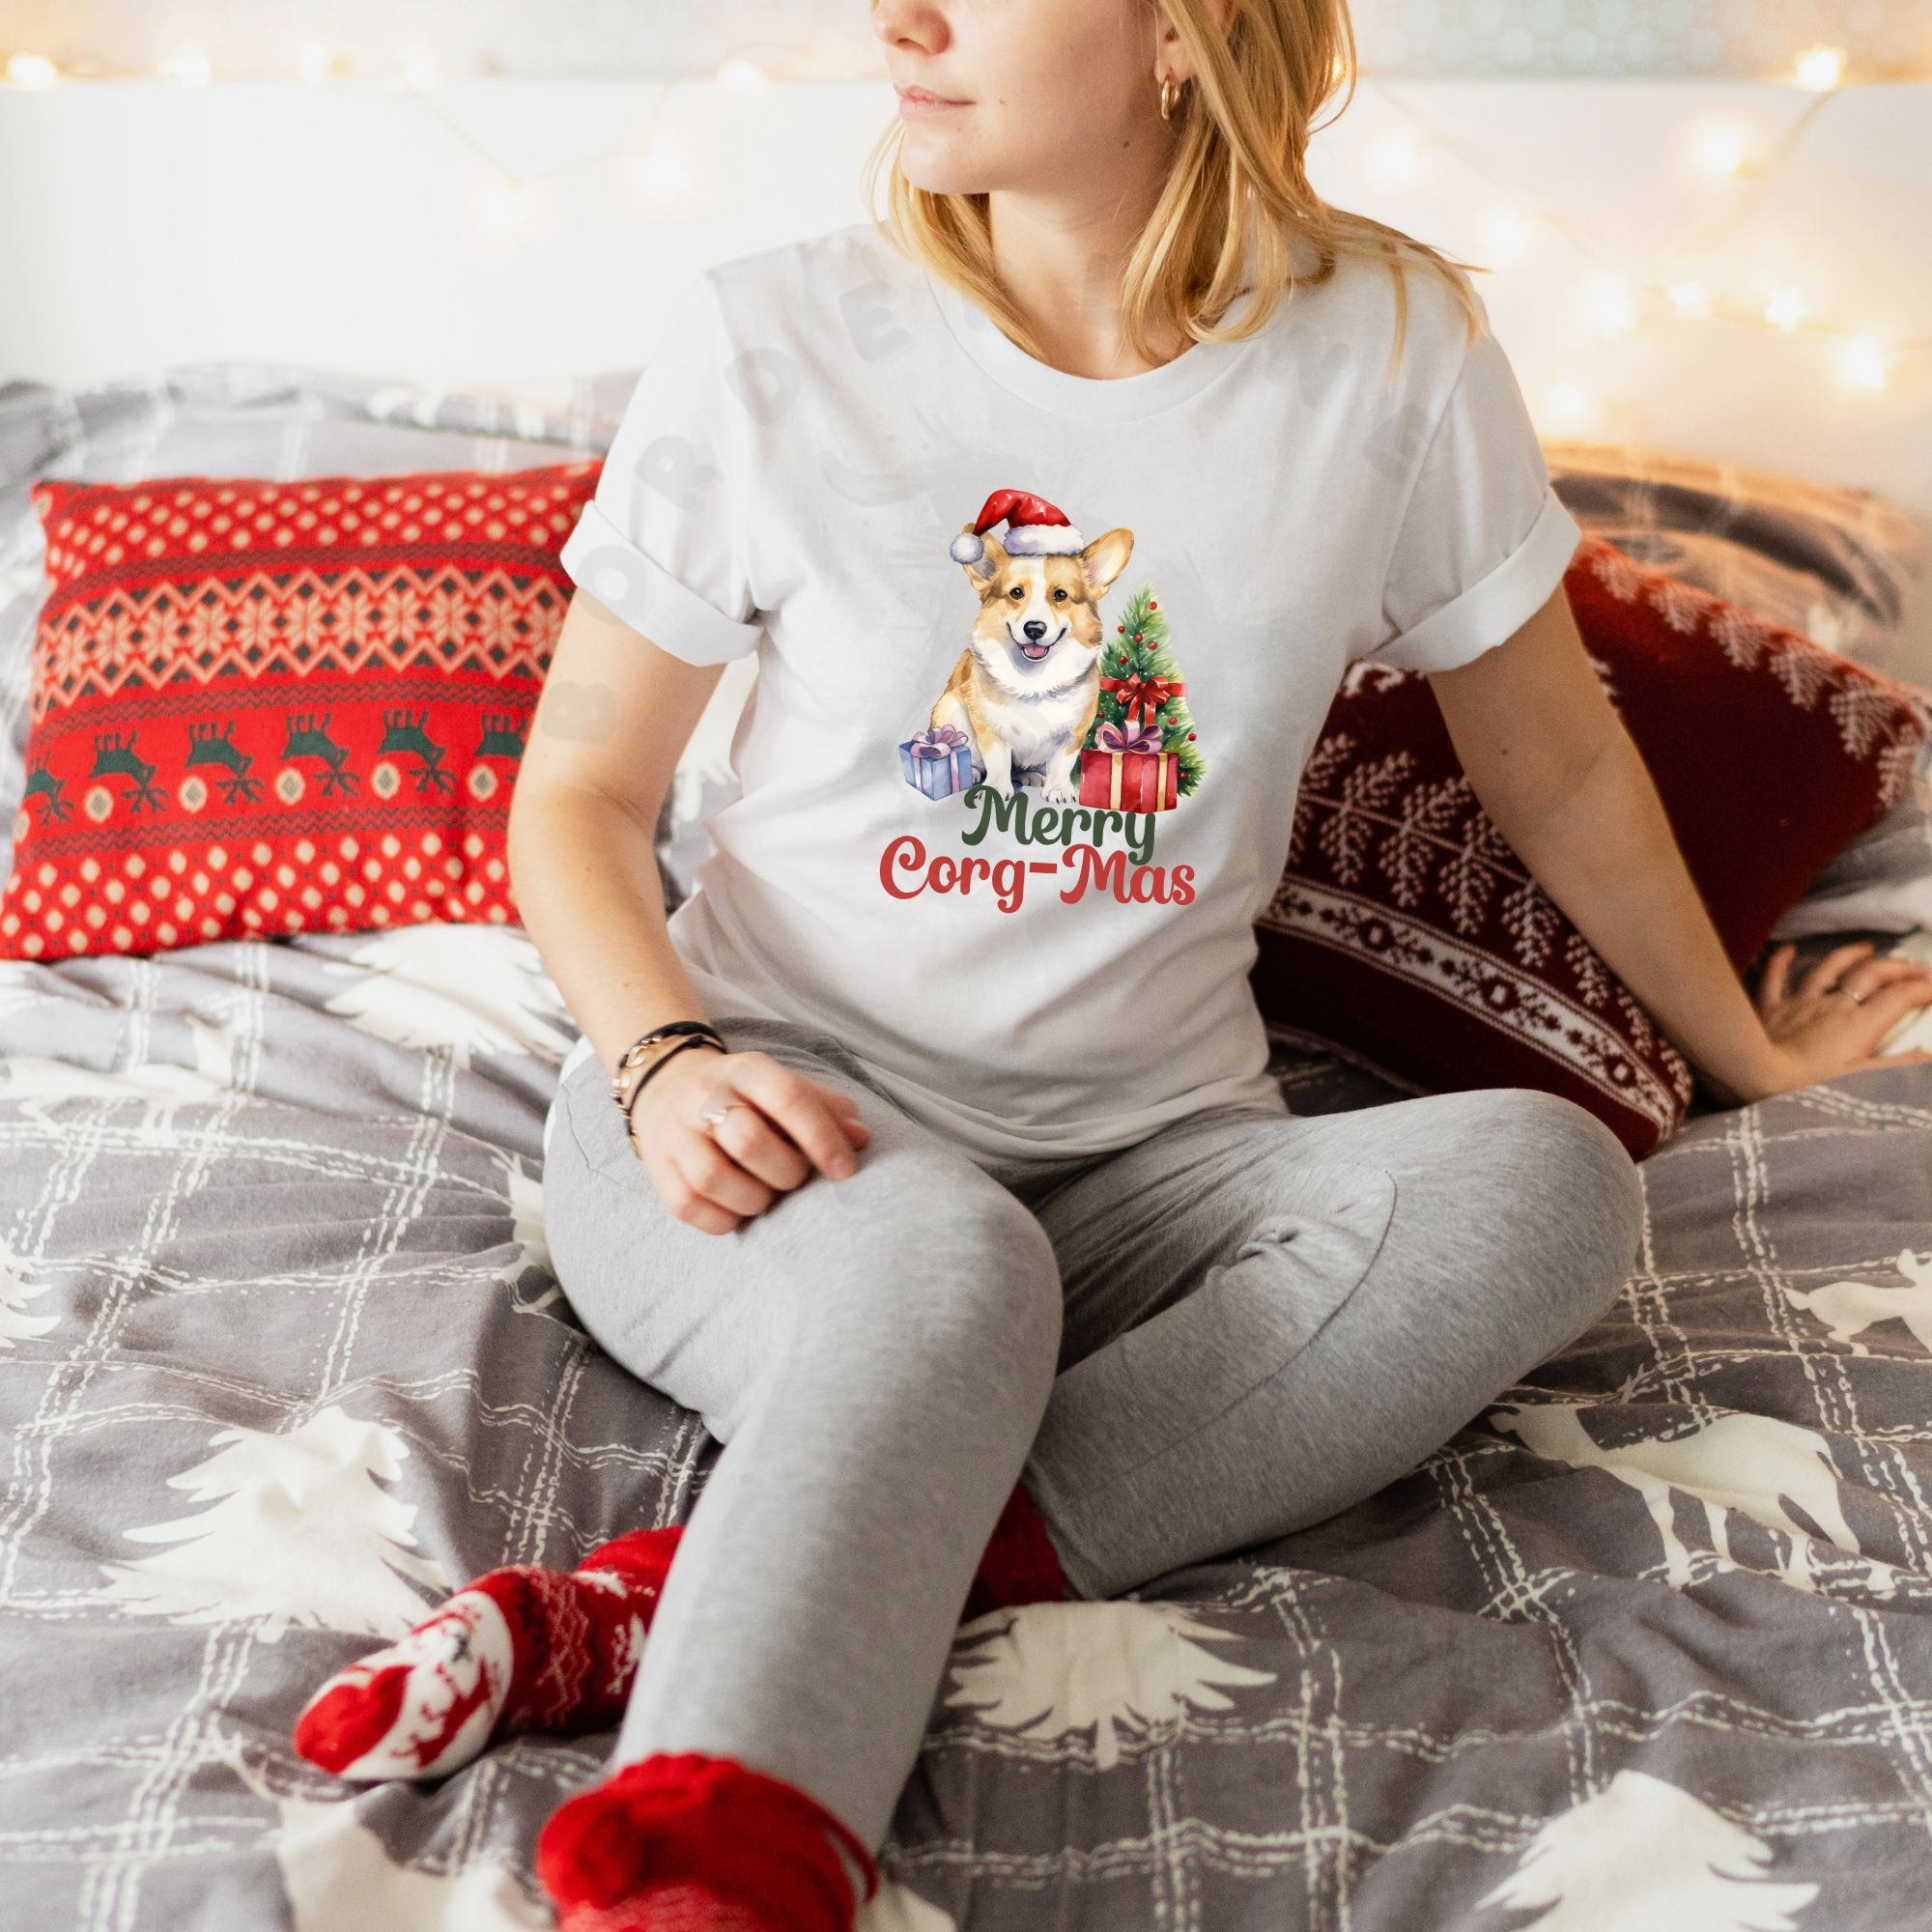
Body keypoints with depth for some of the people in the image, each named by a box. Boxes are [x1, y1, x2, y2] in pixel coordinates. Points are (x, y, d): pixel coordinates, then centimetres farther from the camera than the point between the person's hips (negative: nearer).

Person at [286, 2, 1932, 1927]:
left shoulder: (1390, 350, -1)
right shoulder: (762, 346, -4)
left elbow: (1560, 770, 13)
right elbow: (579, 791, 4)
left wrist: (1746, 1053, 24)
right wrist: (666, 1056, -16)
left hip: (1143, 1154, 3)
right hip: (779, 1116, -2)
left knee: (1540, 1180, -27)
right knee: (938, 1259, -36)